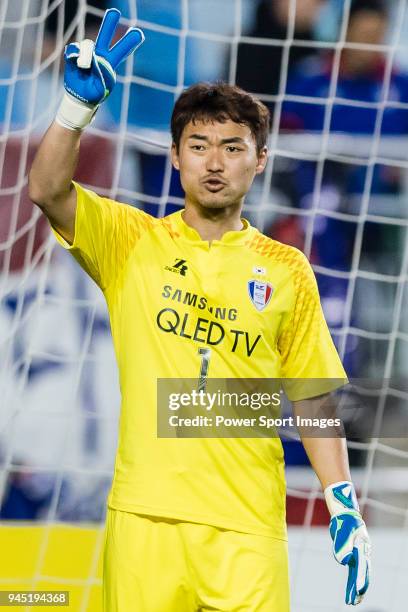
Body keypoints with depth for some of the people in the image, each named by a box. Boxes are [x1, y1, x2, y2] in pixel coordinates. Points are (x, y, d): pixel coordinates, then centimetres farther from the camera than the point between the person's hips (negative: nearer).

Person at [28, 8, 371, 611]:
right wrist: (80, 101, -22)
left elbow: (312, 399, 10)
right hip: (145, 513, 0)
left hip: (248, 526, 1)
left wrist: (344, 506, 3)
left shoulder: (287, 271, 9)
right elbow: (48, 191, -9)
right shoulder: (131, 241, 7)